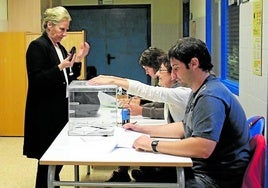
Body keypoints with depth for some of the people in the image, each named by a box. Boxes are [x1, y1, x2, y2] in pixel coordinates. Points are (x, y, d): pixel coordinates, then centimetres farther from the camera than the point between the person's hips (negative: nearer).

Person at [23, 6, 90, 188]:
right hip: (45, 113, -8)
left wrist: (78, 60, 1)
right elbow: (36, 80, -19)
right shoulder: (37, 46, -11)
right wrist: (60, 67, -28)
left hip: (60, 110, 8)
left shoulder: (60, 48, 13)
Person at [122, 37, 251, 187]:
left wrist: (153, 145, -23)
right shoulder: (199, 92, 14)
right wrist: (143, 129, 17)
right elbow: (185, 127, 24)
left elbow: (203, 149, -31)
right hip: (199, 169, 10)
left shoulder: (211, 96, -21)